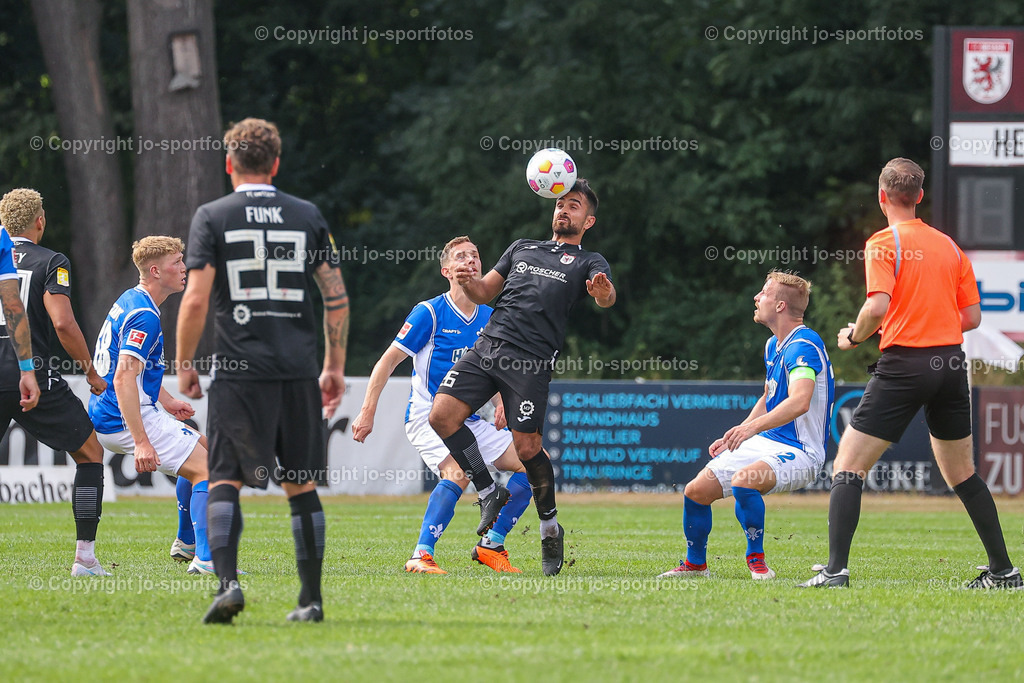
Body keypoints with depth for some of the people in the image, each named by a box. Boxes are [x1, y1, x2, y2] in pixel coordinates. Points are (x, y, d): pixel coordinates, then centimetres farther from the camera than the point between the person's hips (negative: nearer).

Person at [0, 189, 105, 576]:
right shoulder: (50, 262, -3)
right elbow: (63, 324, -14)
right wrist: (92, 373, -3)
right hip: (36, 377, -4)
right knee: (90, 454, 11)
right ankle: (84, 557, 3)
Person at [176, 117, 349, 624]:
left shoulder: (212, 217, 1)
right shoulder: (308, 216, 9)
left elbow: (196, 300, -6)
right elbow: (336, 297, 8)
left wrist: (184, 364, 5)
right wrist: (334, 367, 17)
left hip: (238, 371, -2)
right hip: (297, 372, 3)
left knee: (224, 482, 0)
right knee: (302, 486, 9)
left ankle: (227, 582, -19)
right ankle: (311, 599, 9)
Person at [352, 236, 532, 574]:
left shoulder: (490, 318, 9)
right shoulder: (429, 313, -10)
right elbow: (388, 361, -7)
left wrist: (501, 405, 7)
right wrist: (367, 413, -13)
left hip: (470, 421, 7)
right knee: (458, 471, -33)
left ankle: (491, 545, 7)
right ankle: (421, 556, -30)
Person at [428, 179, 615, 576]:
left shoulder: (588, 263, 13)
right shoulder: (522, 248, 27)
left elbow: (607, 296, -7)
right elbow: (485, 293, 25)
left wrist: (603, 293, -33)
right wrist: (468, 282, 1)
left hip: (532, 361, -5)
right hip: (488, 346, 5)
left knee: (527, 447, -12)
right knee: (442, 416, -12)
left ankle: (550, 528, 9)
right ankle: (489, 494, 4)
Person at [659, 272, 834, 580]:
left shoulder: (803, 346, -20)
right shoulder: (772, 345, 12)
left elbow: (800, 401, -36)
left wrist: (753, 427, -47)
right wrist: (735, 436, 15)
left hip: (799, 451, -9)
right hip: (765, 443, 9)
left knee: (743, 480, -37)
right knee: (696, 491, 0)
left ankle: (756, 561, -21)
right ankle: (695, 564, 22)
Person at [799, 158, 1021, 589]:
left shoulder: (884, 243, -5)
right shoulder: (949, 246, 12)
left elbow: (878, 306, -18)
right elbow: (972, 316, 12)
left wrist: (853, 337, 0)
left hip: (904, 364, -6)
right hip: (951, 363, 6)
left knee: (848, 466, -2)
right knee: (961, 473, 18)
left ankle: (836, 570, -14)